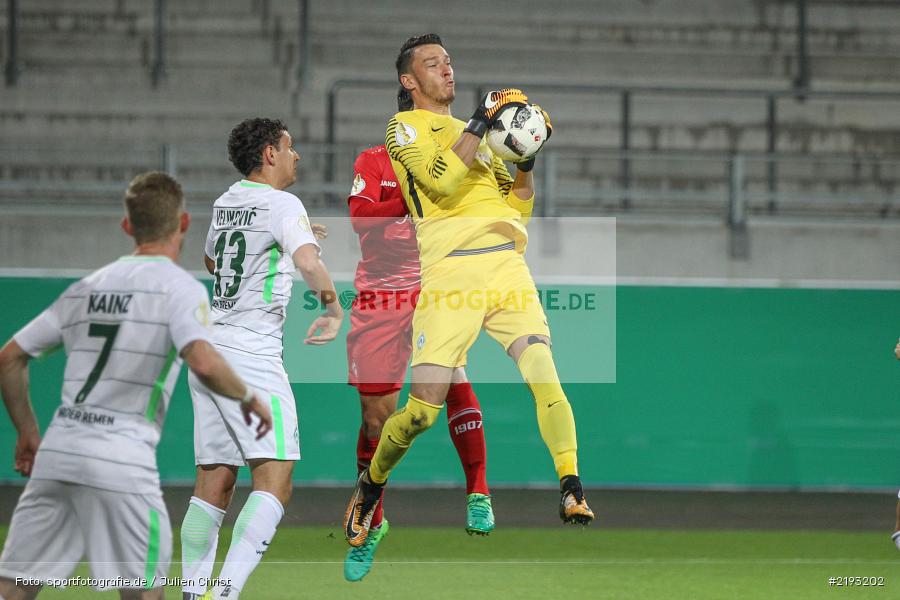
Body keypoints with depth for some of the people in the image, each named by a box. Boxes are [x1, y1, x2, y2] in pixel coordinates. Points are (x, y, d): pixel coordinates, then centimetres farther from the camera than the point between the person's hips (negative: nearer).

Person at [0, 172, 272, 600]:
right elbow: (203, 363, -19)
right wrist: (248, 397, -2)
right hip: (121, 460, -6)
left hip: (56, 453, 6)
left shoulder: (88, 286, 18)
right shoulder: (179, 287, -1)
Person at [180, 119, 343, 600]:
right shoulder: (282, 204, -8)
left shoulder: (226, 203, 15)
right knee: (274, 483, -13)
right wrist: (332, 305, -10)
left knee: (214, 485, 11)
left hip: (208, 350, 9)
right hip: (251, 356, -8)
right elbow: (308, 262, -27)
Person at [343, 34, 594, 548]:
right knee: (425, 407, -6)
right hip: (449, 270, -4)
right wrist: (481, 123, -10)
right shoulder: (405, 128, 9)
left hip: (505, 264, 4)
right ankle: (371, 485, 20)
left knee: (542, 369, -19)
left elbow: (518, 210, 26)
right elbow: (442, 181, -10)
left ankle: (572, 492, -25)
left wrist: (527, 158, 11)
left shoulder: (477, 134, 28)